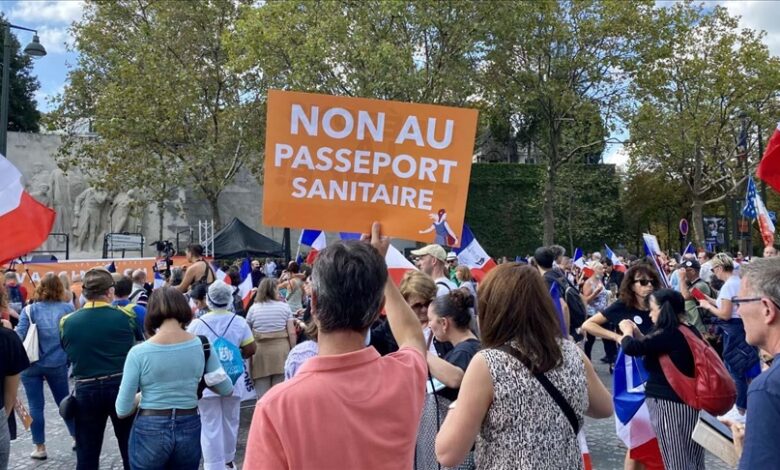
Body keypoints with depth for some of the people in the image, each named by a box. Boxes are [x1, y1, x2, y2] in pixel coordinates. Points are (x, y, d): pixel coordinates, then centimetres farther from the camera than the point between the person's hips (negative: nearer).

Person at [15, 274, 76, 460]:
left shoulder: (29, 310, -6)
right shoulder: (68, 308, -3)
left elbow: (19, 336, -8)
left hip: (31, 365, -1)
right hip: (58, 364, 2)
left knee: (36, 406, 7)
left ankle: (40, 448, 13)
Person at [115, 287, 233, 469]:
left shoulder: (139, 352, -12)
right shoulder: (201, 345, -5)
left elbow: (122, 410, -9)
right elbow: (226, 389, 3)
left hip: (150, 431, -2)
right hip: (189, 429, 3)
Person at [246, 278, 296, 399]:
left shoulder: (253, 309, 4)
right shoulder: (284, 307, 2)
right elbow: (292, 333, -1)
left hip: (260, 352, 0)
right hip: (281, 350, 0)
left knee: (262, 395, 5)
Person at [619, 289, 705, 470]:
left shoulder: (669, 334, -18)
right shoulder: (691, 332, 10)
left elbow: (631, 348, -19)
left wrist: (627, 332, 0)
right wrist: (638, 334, 13)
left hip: (670, 404, -9)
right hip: (693, 403, 9)